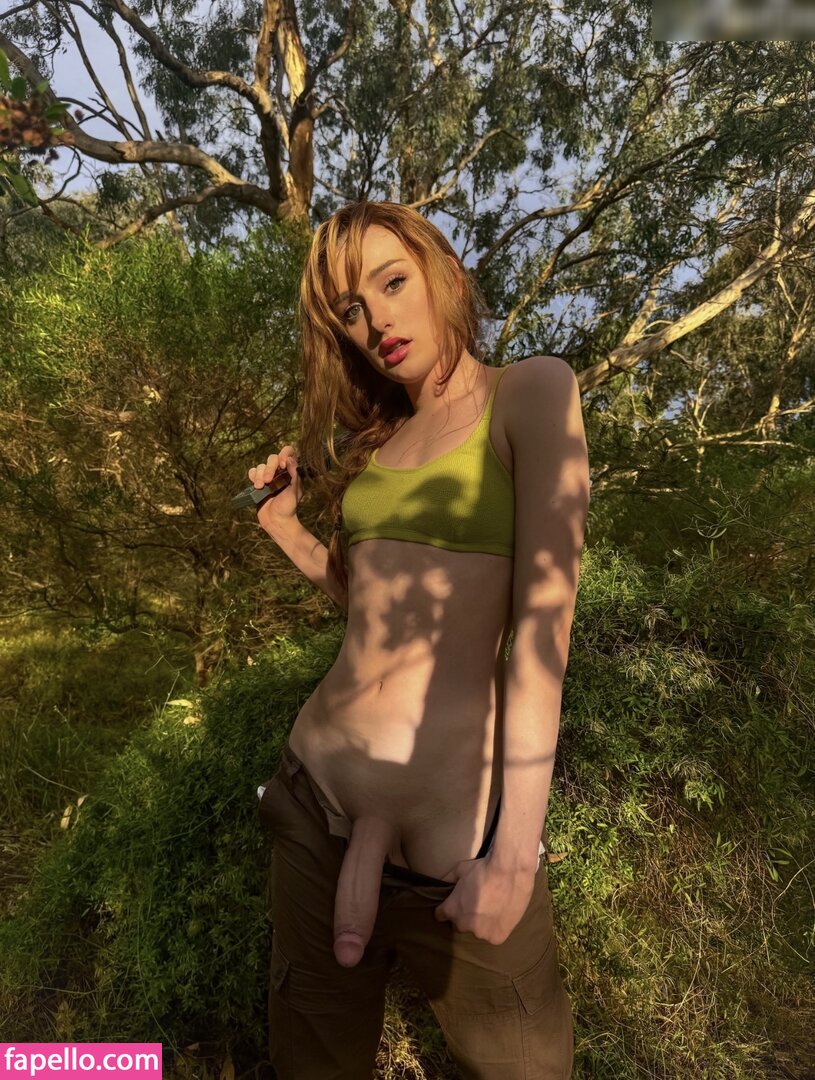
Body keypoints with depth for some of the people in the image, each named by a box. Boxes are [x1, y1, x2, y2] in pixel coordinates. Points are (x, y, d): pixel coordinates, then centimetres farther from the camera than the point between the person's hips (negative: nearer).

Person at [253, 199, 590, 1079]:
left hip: (445, 814, -5)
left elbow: (542, 618, -15)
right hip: (315, 778, 6)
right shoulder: (375, 438, 12)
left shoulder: (533, 390, -6)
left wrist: (516, 848, -17)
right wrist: (287, 531, 7)